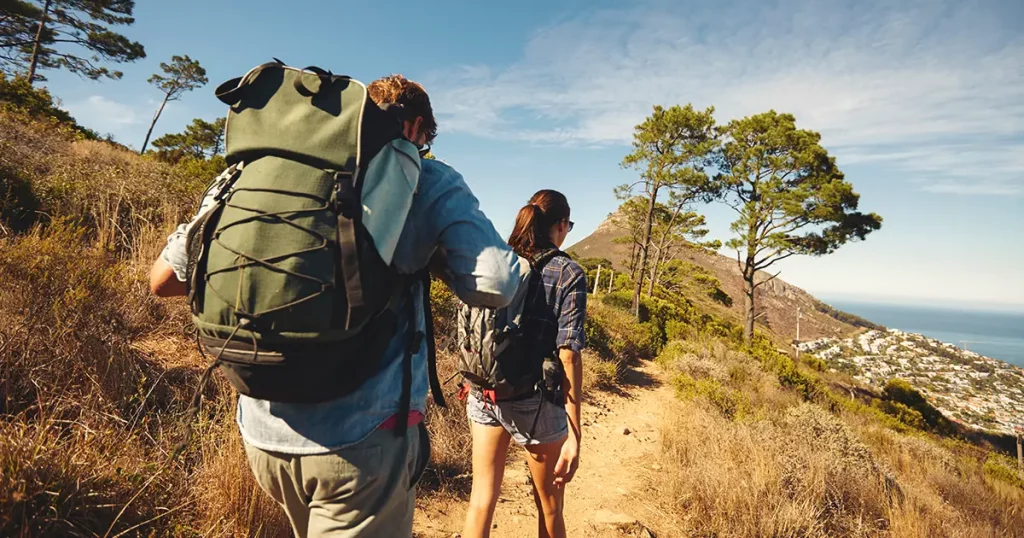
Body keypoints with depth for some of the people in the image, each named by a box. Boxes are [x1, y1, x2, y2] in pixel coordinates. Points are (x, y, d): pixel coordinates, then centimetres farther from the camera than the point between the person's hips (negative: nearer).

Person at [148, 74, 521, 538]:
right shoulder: (428, 181, -3)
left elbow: (162, 278, 10)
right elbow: (496, 285, -16)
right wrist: (427, 255, 3)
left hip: (262, 431, 6)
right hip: (362, 435, -5)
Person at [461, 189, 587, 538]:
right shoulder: (568, 273, -9)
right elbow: (568, 355, -16)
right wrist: (573, 434, -15)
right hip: (535, 401, -3)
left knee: (481, 499, 16)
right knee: (549, 506, 19)